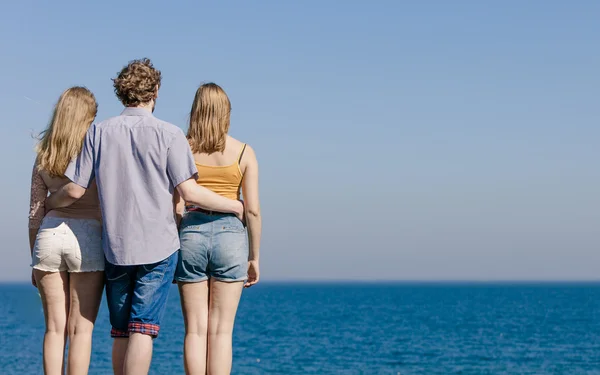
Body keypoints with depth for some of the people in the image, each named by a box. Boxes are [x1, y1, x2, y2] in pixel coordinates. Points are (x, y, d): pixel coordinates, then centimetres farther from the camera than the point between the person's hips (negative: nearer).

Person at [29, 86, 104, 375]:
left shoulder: (44, 156, 8)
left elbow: (35, 213, 10)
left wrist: (35, 259, 17)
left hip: (49, 235, 3)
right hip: (87, 236, -3)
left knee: (54, 328, 7)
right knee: (81, 329, 0)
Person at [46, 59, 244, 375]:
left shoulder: (99, 132, 3)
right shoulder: (168, 134, -6)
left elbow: (75, 190, 1)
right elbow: (189, 192, -10)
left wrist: (48, 203, 22)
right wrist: (234, 206, 4)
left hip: (115, 246, 3)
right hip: (158, 245, -3)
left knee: (120, 332, 13)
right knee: (143, 329, -6)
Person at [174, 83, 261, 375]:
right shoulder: (244, 153, 1)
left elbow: (176, 206, -4)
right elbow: (253, 210, -2)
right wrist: (254, 257, 6)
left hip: (191, 234, 0)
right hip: (230, 235, 0)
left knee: (195, 329, 5)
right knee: (221, 331, 3)